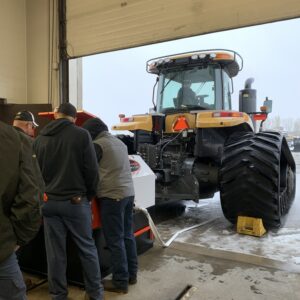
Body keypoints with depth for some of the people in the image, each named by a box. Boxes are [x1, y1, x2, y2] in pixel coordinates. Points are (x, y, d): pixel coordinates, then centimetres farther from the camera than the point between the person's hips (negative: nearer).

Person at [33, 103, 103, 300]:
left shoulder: (40, 139, 6)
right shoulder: (82, 135, -9)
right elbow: (92, 170, -10)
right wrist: (89, 196, 4)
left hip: (49, 202, 4)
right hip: (76, 201, -3)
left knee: (55, 252, 14)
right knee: (87, 249, 10)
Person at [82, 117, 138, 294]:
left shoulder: (98, 144, -8)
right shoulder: (120, 142, 15)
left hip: (112, 195, -8)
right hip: (128, 193, 8)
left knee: (115, 240, 1)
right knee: (127, 235, 15)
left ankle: (120, 282, 10)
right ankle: (131, 274, 27)